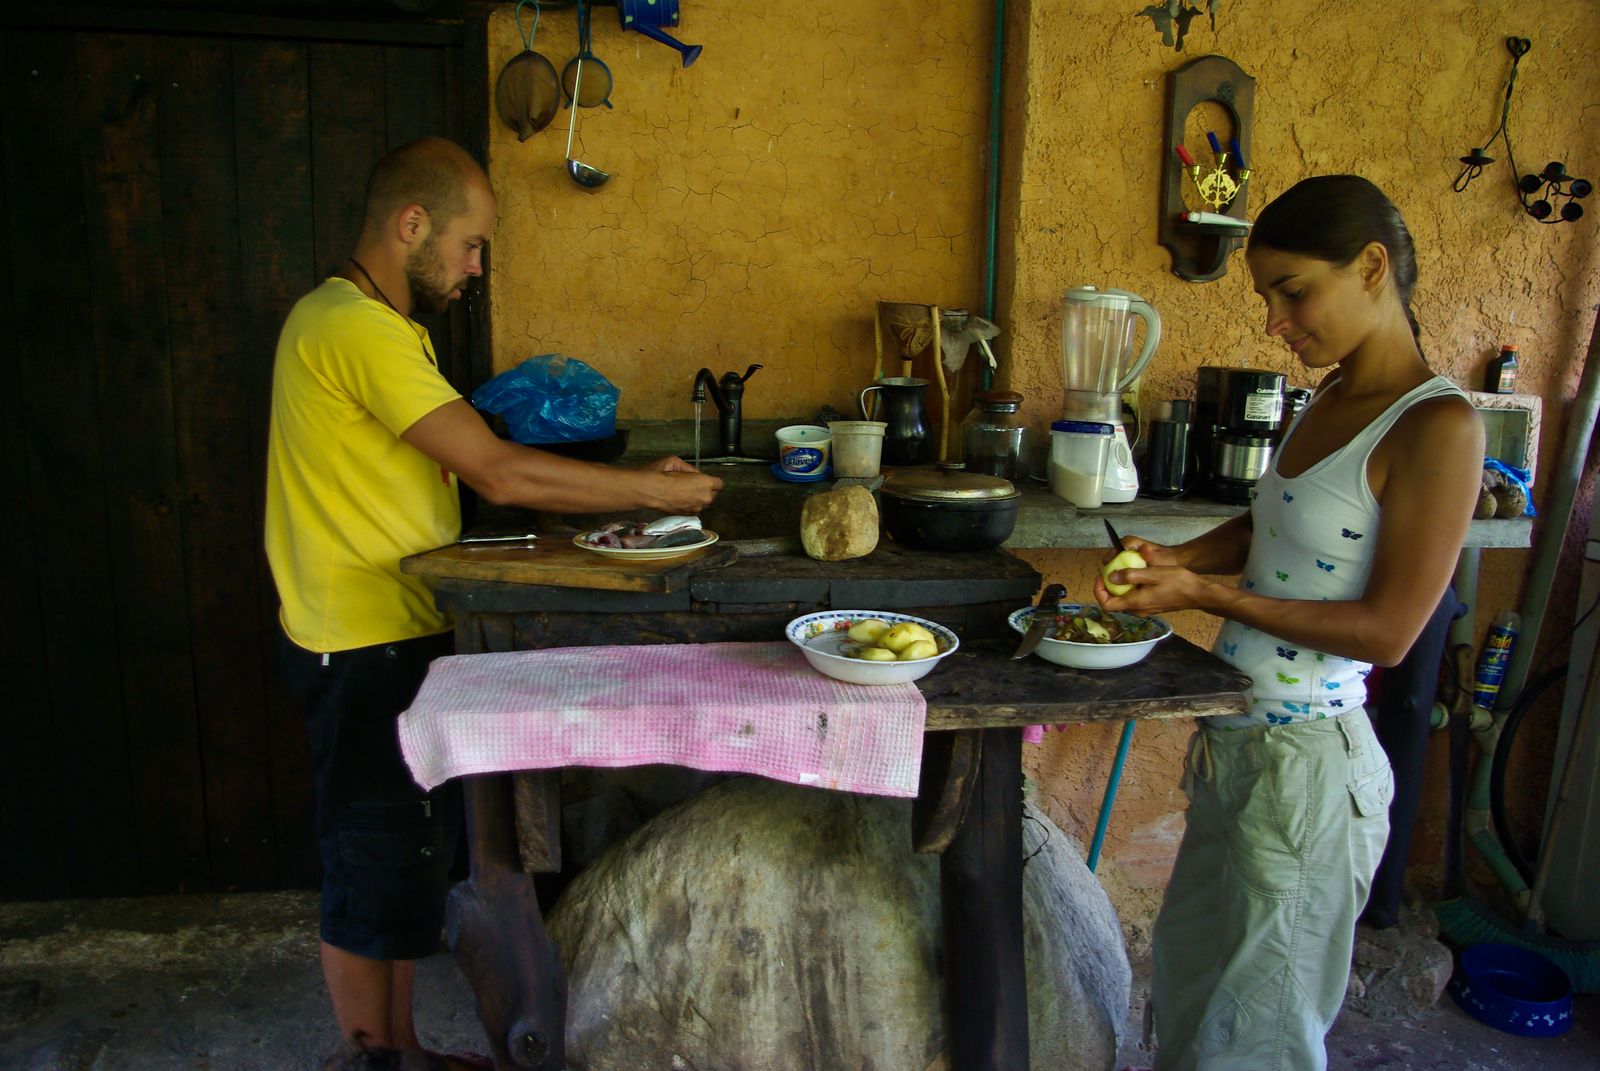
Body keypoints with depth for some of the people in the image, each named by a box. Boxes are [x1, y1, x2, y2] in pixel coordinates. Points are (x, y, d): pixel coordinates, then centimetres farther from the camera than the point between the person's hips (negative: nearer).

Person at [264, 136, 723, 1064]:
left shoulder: (385, 324, 15)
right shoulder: (354, 327, -20)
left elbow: (479, 467, 12)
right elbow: (499, 474, -25)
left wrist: (629, 481, 4)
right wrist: (652, 491, -16)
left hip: (403, 635, 10)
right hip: (366, 648, -10)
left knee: (412, 857, 20)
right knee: (375, 875, 6)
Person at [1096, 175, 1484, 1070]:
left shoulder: (1440, 426, -19)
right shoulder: (1333, 395, 6)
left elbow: (1387, 629, -20)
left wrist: (1206, 594, -20)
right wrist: (1177, 558, -1)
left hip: (1306, 760, -8)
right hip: (1232, 738, 8)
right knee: (1187, 969, 23)